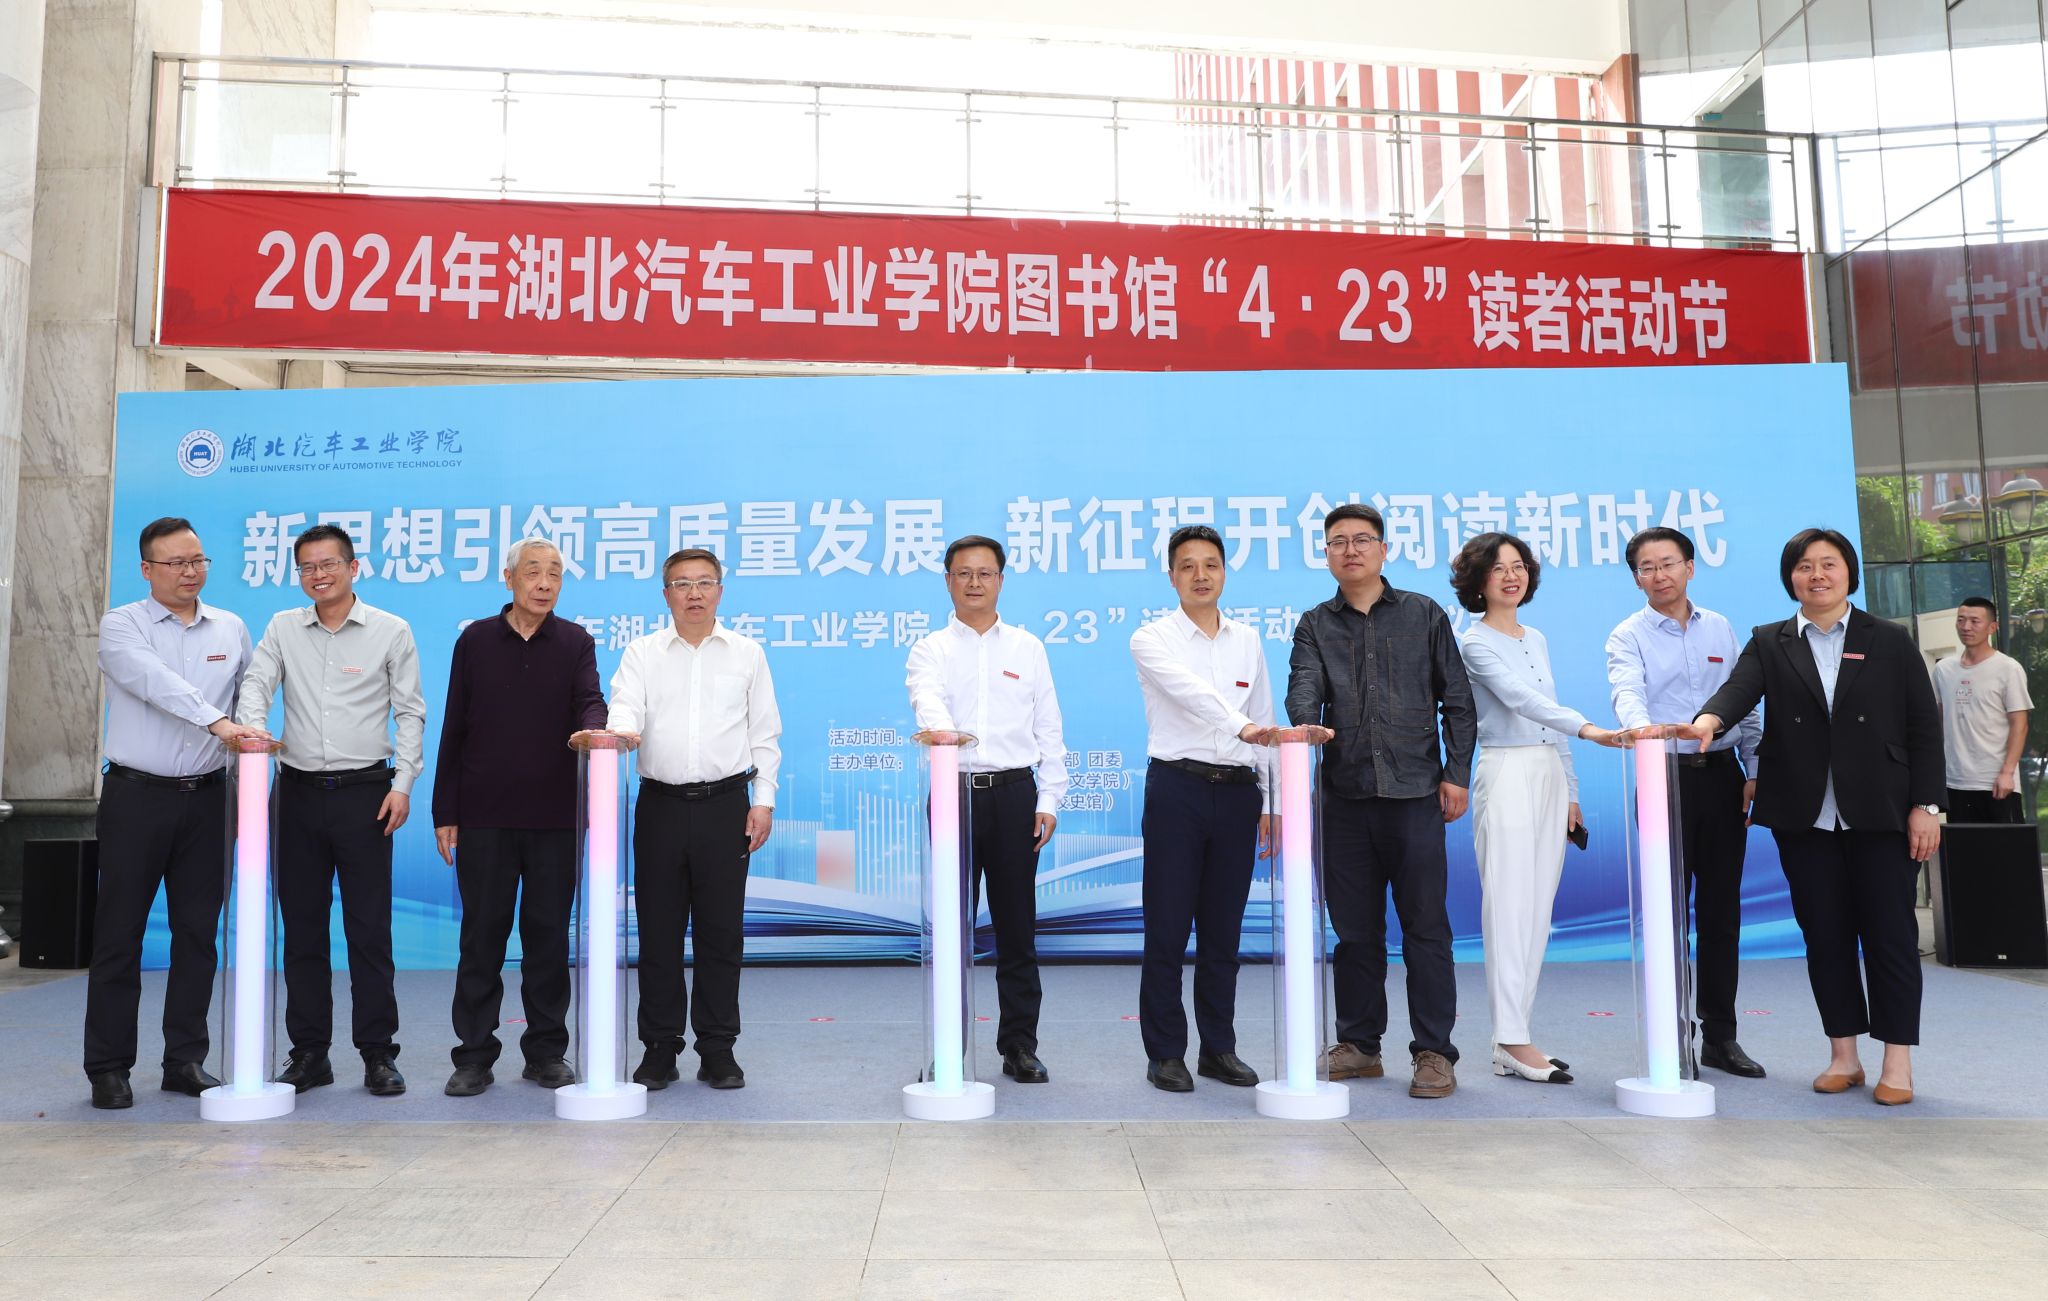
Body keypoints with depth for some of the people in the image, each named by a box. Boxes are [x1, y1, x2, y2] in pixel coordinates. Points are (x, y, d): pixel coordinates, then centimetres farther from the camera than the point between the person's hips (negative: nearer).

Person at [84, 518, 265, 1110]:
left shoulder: (231, 630, 10)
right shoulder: (121, 626, -2)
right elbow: (156, 682, -20)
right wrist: (217, 722, -34)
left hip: (205, 797, 3)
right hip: (136, 795, -3)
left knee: (198, 933, 6)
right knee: (119, 934, 2)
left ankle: (186, 1060, 16)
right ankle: (108, 1066, 13)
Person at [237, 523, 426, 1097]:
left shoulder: (391, 631, 2)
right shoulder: (283, 629, 11)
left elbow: (409, 712, 2)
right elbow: (255, 685, 1)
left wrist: (402, 783, -6)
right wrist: (250, 729, -21)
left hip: (364, 790, -3)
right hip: (299, 790, 3)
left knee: (369, 926, -1)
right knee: (302, 925, 8)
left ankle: (378, 1053, 6)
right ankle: (309, 1051, 17)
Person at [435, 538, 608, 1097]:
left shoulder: (576, 643, 6)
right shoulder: (475, 640, 6)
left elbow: (590, 703, -10)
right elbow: (454, 729, 6)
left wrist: (592, 728, -35)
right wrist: (444, 812, 2)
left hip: (555, 818, 0)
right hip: (484, 815, 0)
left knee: (549, 935, 6)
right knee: (482, 934, 4)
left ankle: (546, 1052, 17)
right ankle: (474, 1056, 15)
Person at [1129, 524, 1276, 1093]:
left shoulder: (1248, 641, 13)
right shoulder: (1153, 639, -2)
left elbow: (1263, 721, 14)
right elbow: (1193, 694, -21)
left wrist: (1269, 801, 10)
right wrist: (1243, 727, -36)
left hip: (1237, 791, 4)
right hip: (1177, 788, -4)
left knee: (1224, 929, 9)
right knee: (1168, 927, 0)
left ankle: (1219, 1048, 19)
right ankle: (1165, 1053, 10)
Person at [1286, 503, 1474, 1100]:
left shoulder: (1424, 615, 9)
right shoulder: (1315, 626, 11)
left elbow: (1456, 699, 8)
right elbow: (1304, 686, -7)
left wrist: (1456, 773, 0)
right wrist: (1306, 724, -29)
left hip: (1415, 792, -2)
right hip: (1344, 794, 2)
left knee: (1425, 925, 0)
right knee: (1354, 927, 9)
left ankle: (1433, 1051, 8)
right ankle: (1358, 1044, 20)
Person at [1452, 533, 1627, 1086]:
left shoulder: (1537, 640, 18)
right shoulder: (1476, 642, -5)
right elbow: (1519, 697, -21)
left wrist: (1570, 791, 17)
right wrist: (1586, 728, -33)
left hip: (1549, 777, 7)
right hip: (1507, 776, -7)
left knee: (1538, 909, 6)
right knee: (1510, 907, -8)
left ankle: (1511, 1036, 10)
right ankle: (1512, 1041, -6)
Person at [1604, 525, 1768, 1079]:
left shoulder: (1721, 630, 12)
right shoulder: (1627, 637, -1)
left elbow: (1746, 703, 14)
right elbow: (1626, 692, -20)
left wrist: (1754, 771, 5)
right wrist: (1639, 724, -42)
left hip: (1722, 775, 4)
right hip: (1665, 777, -4)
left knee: (1722, 907, 8)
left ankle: (1719, 1036, 18)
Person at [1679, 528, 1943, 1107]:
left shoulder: (1889, 641, 6)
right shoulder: (1769, 643, 8)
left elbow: (1924, 727, 3)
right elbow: (1739, 689, -12)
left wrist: (1926, 805, -4)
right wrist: (1708, 720, -35)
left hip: (1880, 815, -1)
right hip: (1805, 818, 1)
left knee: (1889, 933, 2)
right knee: (1824, 935, 7)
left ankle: (1898, 1064, 11)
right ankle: (1843, 1055, 19)